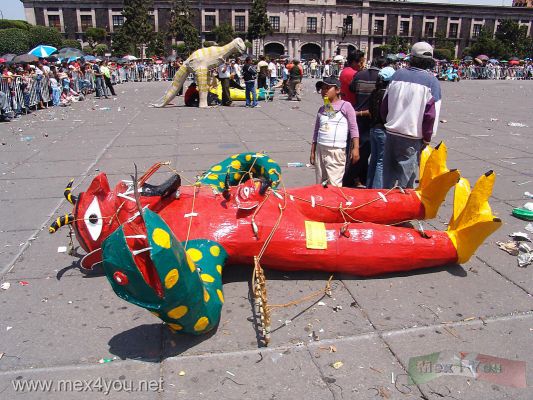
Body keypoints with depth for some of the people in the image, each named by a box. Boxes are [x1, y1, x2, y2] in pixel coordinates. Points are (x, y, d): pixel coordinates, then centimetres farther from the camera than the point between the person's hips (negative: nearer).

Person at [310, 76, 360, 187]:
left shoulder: (346, 106, 0)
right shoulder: (322, 109, 14)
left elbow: (353, 128, -3)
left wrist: (356, 148, -11)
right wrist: (312, 152, 15)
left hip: (336, 151, -5)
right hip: (320, 150, 6)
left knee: (334, 185, -10)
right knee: (320, 184, 9)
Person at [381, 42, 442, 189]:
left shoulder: (398, 74, 4)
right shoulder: (431, 81, -8)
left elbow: (385, 104, 8)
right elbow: (431, 113, -11)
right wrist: (427, 137, 1)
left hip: (391, 132, 4)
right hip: (413, 137, -4)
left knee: (389, 172, 16)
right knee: (406, 176, 6)